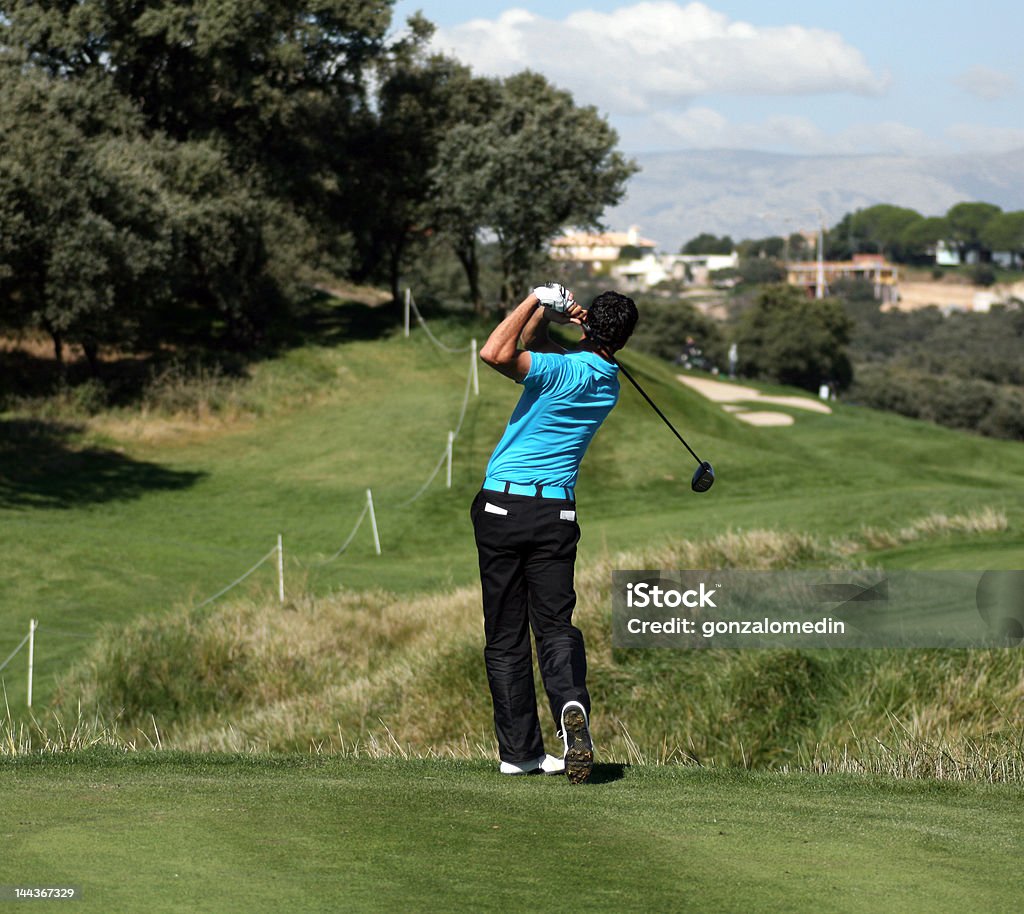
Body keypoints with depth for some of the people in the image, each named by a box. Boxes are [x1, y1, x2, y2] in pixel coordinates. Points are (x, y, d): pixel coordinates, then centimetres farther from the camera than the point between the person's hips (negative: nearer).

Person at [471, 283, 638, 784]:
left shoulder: (563, 370, -14)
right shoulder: (608, 382, 9)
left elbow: (496, 353, -28)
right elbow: (533, 348, 20)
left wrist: (538, 302, -16)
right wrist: (544, 316, 2)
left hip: (502, 504, -4)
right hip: (556, 510, 4)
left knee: (505, 634, 5)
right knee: (555, 625, 4)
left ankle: (519, 749, 5)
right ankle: (571, 704, -27)